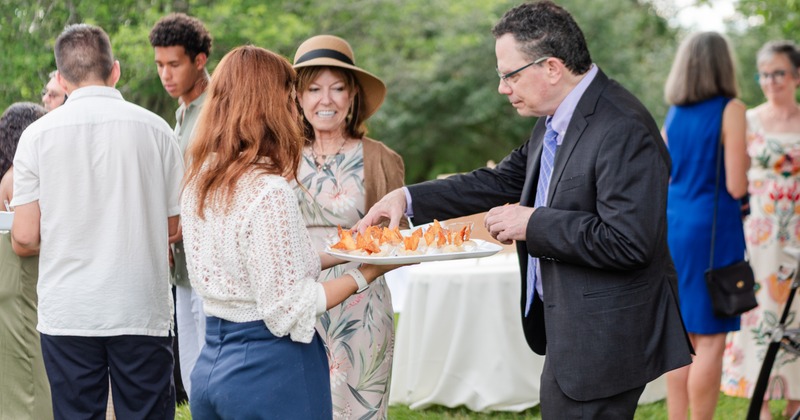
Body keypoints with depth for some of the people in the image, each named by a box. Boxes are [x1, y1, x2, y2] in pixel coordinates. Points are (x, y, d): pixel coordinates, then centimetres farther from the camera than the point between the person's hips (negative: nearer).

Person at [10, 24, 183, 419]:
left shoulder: (37, 134, -3)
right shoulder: (154, 128, -1)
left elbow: (25, 239, -3)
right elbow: (175, 225, 5)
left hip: (67, 313, 0)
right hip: (142, 310, 0)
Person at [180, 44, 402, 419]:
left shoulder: (198, 182, 5)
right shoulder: (270, 192, -20)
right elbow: (289, 310, -18)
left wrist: (334, 255, 16)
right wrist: (365, 274, -9)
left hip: (210, 364, 8)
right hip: (271, 372, -8)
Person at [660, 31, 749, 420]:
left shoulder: (672, 115, 9)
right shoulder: (731, 110, -10)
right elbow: (736, 186, -13)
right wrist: (745, 164, 5)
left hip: (674, 226, 7)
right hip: (712, 227, -7)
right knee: (710, 340, -2)